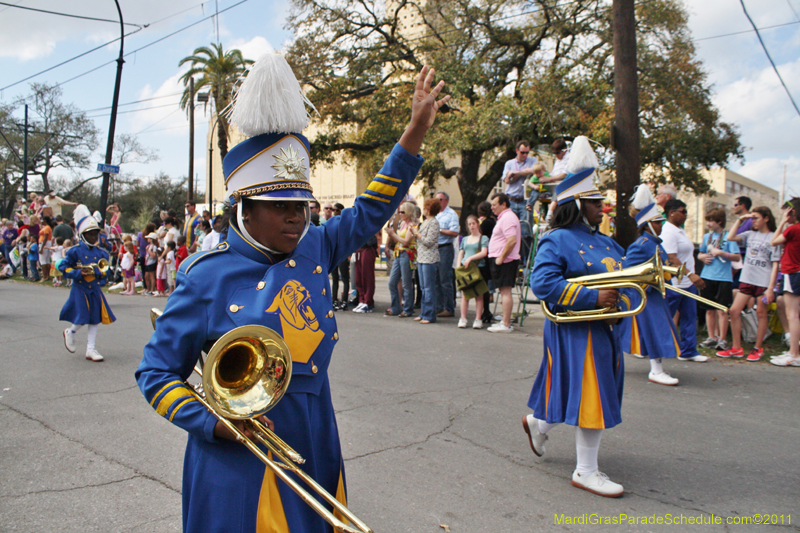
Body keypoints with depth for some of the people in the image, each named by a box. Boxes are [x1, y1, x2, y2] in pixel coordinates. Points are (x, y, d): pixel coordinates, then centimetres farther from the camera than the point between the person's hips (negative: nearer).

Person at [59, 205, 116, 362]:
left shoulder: (101, 253, 4)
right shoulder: (75, 251, -5)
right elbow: (64, 267, -5)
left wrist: (94, 270, -17)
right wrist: (78, 273, -18)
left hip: (95, 290, 4)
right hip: (80, 289, -4)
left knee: (95, 320, 5)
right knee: (82, 318, -5)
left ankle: (91, 349, 13)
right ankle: (70, 333, 29)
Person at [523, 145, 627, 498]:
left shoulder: (604, 241, 15)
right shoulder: (557, 241, -12)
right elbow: (542, 283, -23)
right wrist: (593, 297, -26)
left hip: (606, 329, 9)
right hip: (576, 332, -9)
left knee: (596, 396, 18)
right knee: (589, 396, -5)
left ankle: (538, 424, 41)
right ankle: (586, 471, 10)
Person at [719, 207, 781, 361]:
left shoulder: (773, 237, -5)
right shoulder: (751, 235, 11)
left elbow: (775, 264, -8)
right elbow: (731, 237, 3)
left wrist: (770, 288, -13)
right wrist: (740, 220, 4)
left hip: (763, 282, -5)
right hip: (747, 279, 5)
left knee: (761, 313, 4)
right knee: (734, 310, 1)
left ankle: (758, 348, 18)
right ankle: (736, 348, 10)